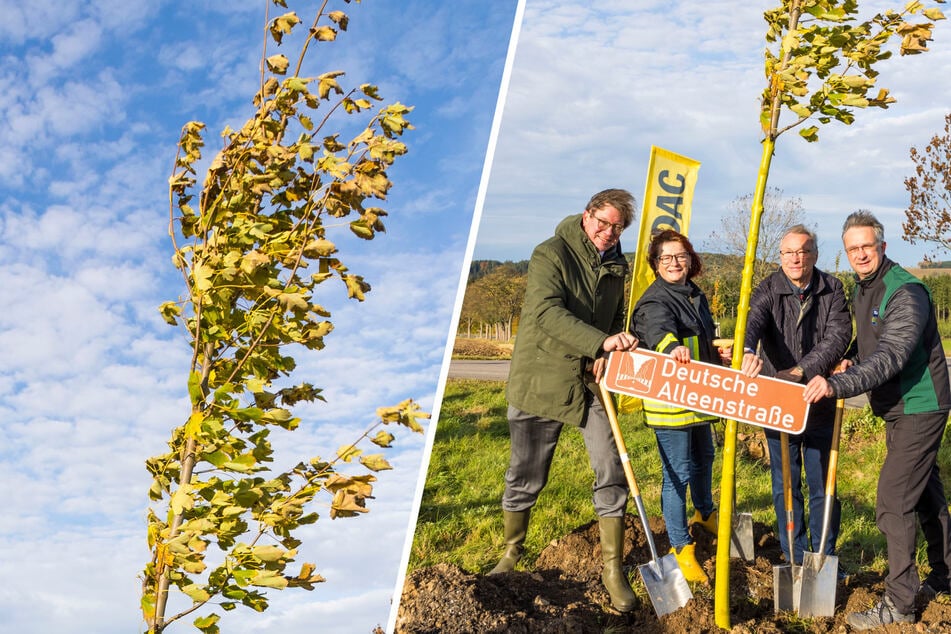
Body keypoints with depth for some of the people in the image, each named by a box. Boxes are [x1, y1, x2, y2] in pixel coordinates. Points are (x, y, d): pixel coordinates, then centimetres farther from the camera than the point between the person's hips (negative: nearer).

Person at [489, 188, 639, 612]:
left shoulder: (616, 267, 9)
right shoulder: (551, 254, -10)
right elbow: (548, 311, -25)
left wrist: (607, 357, -4)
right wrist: (602, 341, -35)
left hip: (590, 384, 4)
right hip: (539, 381, -4)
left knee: (611, 474, -4)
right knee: (525, 478, 7)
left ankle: (612, 569, 8)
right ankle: (512, 554, 29)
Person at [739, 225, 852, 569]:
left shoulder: (832, 290, 0)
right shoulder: (768, 290, -2)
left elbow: (839, 337, -12)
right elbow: (753, 320, -23)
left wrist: (801, 370, -25)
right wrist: (748, 351, -45)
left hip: (819, 403, 0)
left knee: (822, 484, 5)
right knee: (785, 485, 8)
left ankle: (824, 558, 19)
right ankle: (793, 559, 21)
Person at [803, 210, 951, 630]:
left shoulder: (906, 292, -23)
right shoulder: (862, 288, 6)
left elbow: (890, 356, -36)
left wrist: (838, 385, -46)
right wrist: (853, 364, 0)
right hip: (898, 407, 9)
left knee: (893, 503, -10)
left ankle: (899, 604, -1)